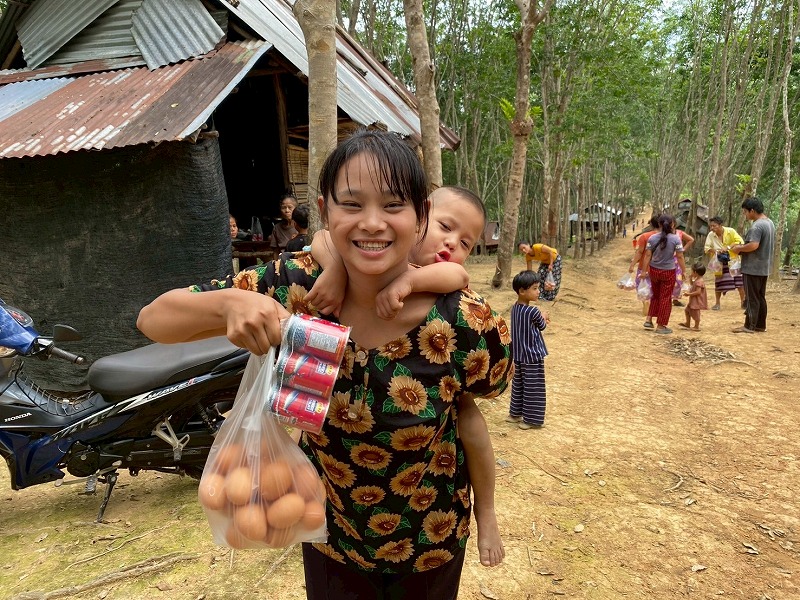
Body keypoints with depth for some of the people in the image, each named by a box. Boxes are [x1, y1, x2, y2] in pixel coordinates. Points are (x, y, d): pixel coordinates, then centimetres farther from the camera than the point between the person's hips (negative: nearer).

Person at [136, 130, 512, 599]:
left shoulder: (470, 325, -27)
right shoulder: (294, 285, -22)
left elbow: (486, 386, -5)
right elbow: (154, 319, -17)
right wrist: (228, 303, -36)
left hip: (429, 546, 0)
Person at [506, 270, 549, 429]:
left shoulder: (514, 308, 1)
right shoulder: (533, 312, -22)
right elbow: (542, 326, -3)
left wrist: (540, 318, 9)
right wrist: (543, 317, 14)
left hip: (518, 355, 8)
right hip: (532, 356, -7)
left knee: (518, 385, 19)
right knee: (532, 389, 5)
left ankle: (515, 413, 30)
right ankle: (530, 419, 14)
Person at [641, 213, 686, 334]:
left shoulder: (652, 238, -5)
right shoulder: (676, 239, -11)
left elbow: (647, 255, -5)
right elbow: (680, 257, -10)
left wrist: (644, 270, 1)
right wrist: (684, 271, -1)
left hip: (654, 270, 3)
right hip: (668, 272, -3)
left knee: (656, 295, 22)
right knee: (665, 298, 7)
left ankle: (649, 320, 18)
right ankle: (661, 326, 12)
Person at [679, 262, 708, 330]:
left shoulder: (699, 281, -25)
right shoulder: (696, 280, 7)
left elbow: (698, 292, -30)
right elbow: (692, 284, 26)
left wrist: (689, 294, -25)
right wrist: (690, 278, 10)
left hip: (697, 301, -11)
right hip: (693, 300, 11)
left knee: (695, 313, 1)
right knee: (687, 310, 22)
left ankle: (696, 327, 13)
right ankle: (687, 324, 33)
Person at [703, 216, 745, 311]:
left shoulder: (731, 231, -14)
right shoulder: (710, 235, -7)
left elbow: (740, 242, -18)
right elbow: (706, 248, -3)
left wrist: (728, 247, -29)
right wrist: (713, 250, -24)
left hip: (733, 260, -2)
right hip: (720, 263, 2)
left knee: (740, 281, -1)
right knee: (719, 283, 4)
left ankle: (743, 302, 12)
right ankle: (717, 303, 17)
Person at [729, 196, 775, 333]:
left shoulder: (757, 226, -20)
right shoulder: (769, 222, 13)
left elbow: (753, 245, -30)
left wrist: (739, 248, -14)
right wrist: (743, 246, 12)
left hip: (753, 268, -10)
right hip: (764, 268, 10)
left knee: (752, 298, -3)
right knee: (761, 297, 14)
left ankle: (749, 326, 2)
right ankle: (761, 325, 21)